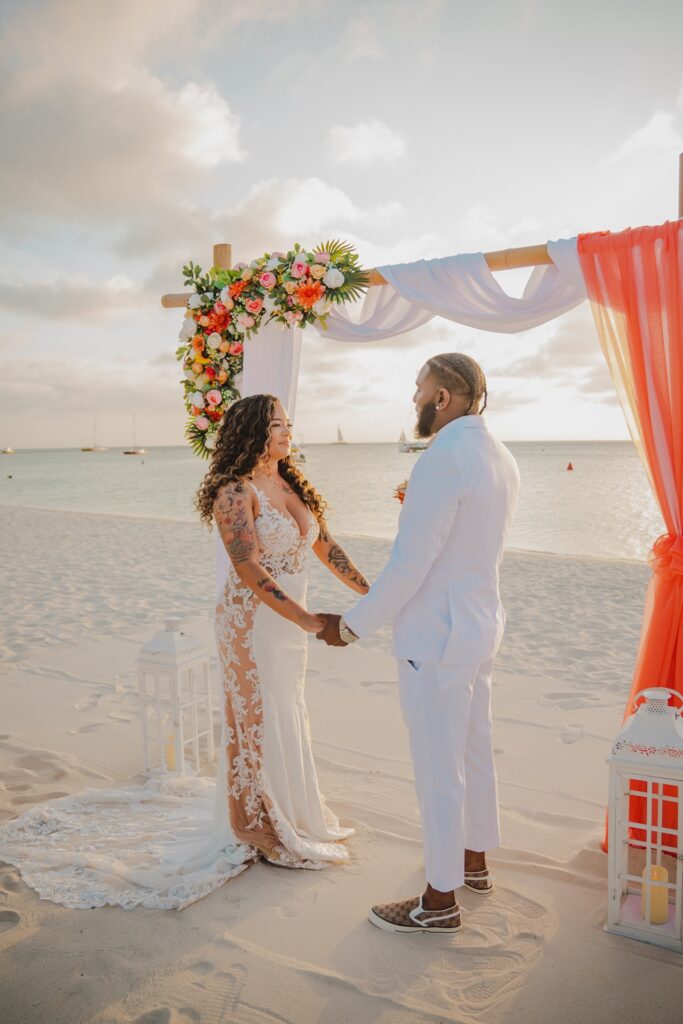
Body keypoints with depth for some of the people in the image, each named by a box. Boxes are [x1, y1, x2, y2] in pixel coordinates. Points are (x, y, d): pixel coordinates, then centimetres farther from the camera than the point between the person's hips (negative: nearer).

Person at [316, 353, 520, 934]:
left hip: (436, 639, -9)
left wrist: (352, 626, -13)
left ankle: (441, 901, 21)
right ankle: (474, 860, 40)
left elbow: (409, 565, -23)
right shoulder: (501, 460, 7)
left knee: (438, 768, 4)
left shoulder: (443, 461, -22)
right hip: (481, 625, 10)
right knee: (475, 752, 22)